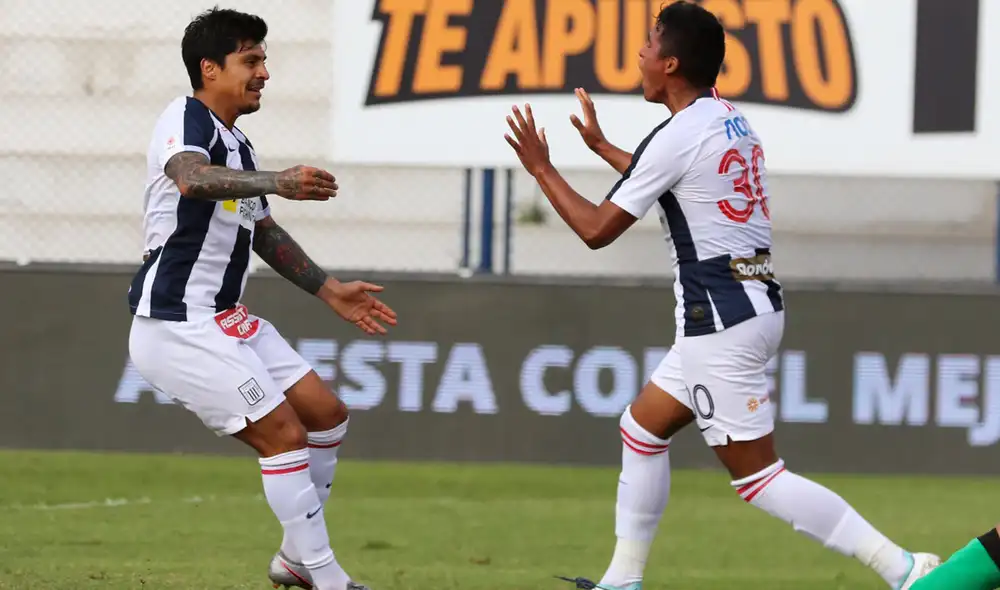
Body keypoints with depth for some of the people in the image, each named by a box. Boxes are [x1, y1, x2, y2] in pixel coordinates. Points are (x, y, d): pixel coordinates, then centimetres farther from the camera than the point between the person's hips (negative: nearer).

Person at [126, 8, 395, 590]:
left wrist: (330, 290, 30)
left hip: (227, 321, 10)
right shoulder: (186, 119, -13)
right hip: (179, 324, -10)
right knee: (285, 434, -13)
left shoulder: (237, 145, 17)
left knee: (326, 415, 9)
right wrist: (278, 183, -51)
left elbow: (264, 232, 30)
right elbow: (191, 179, -37)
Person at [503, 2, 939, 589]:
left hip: (721, 318, -10)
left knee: (758, 477, -8)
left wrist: (542, 168, 5)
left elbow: (597, 229, -8)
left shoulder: (677, 137, -14)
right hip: (756, 304, 10)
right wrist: (601, 146, 45)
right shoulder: (731, 121, 13)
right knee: (642, 428, 20)